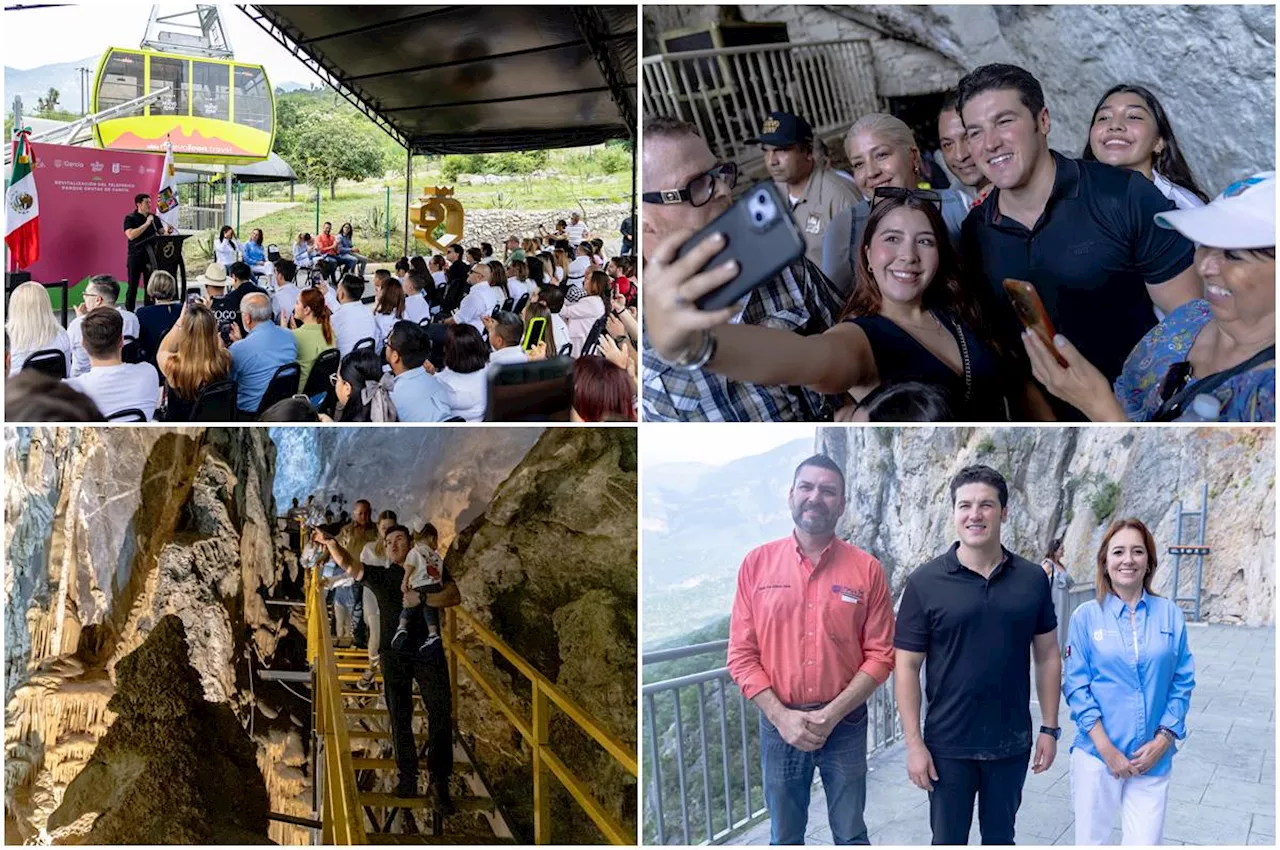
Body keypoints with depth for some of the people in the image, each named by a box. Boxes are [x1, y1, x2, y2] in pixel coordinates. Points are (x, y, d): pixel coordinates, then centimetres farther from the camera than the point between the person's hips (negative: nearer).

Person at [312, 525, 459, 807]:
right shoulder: (380, 576, 12)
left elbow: (454, 596, -4)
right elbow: (348, 564, -2)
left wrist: (421, 598, -17)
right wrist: (331, 544, -19)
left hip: (429, 649, -2)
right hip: (394, 653, 2)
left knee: (441, 711, -8)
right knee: (399, 717, 4)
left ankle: (440, 780, -3)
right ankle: (407, 776, 14)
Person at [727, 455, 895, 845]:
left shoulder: (867, 569, -5)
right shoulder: (757, 563, -3)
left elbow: (880, 654, -4)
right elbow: (741, 654, -3)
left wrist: (832, 714, -14)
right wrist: (781, 716, -13)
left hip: (846, 725, -1)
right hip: (779, 724, 1)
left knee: (850, 835, 12)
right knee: (784, 838, 15)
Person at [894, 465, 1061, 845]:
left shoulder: (1033, 579, -1)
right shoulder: (924, 583, -9)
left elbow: (1047, 656, 6)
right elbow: (906, 666, -7)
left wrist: (1050, 728, 4)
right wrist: (913, 743, -10)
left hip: (1011, 742, 2)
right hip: (948, 745, -2)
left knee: (1000, 839, 18)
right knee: (948, 843, 11)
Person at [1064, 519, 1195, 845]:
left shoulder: (1170, 614, 1)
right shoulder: (1087, 616, -3)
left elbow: (1182, 683, 4)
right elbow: (1077, 687, -4)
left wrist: (1163, 740, -6)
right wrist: (1106, 749, -11)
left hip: (1153, 759, 1)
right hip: (1097, 756, -1)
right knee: (1092, 841, 9)